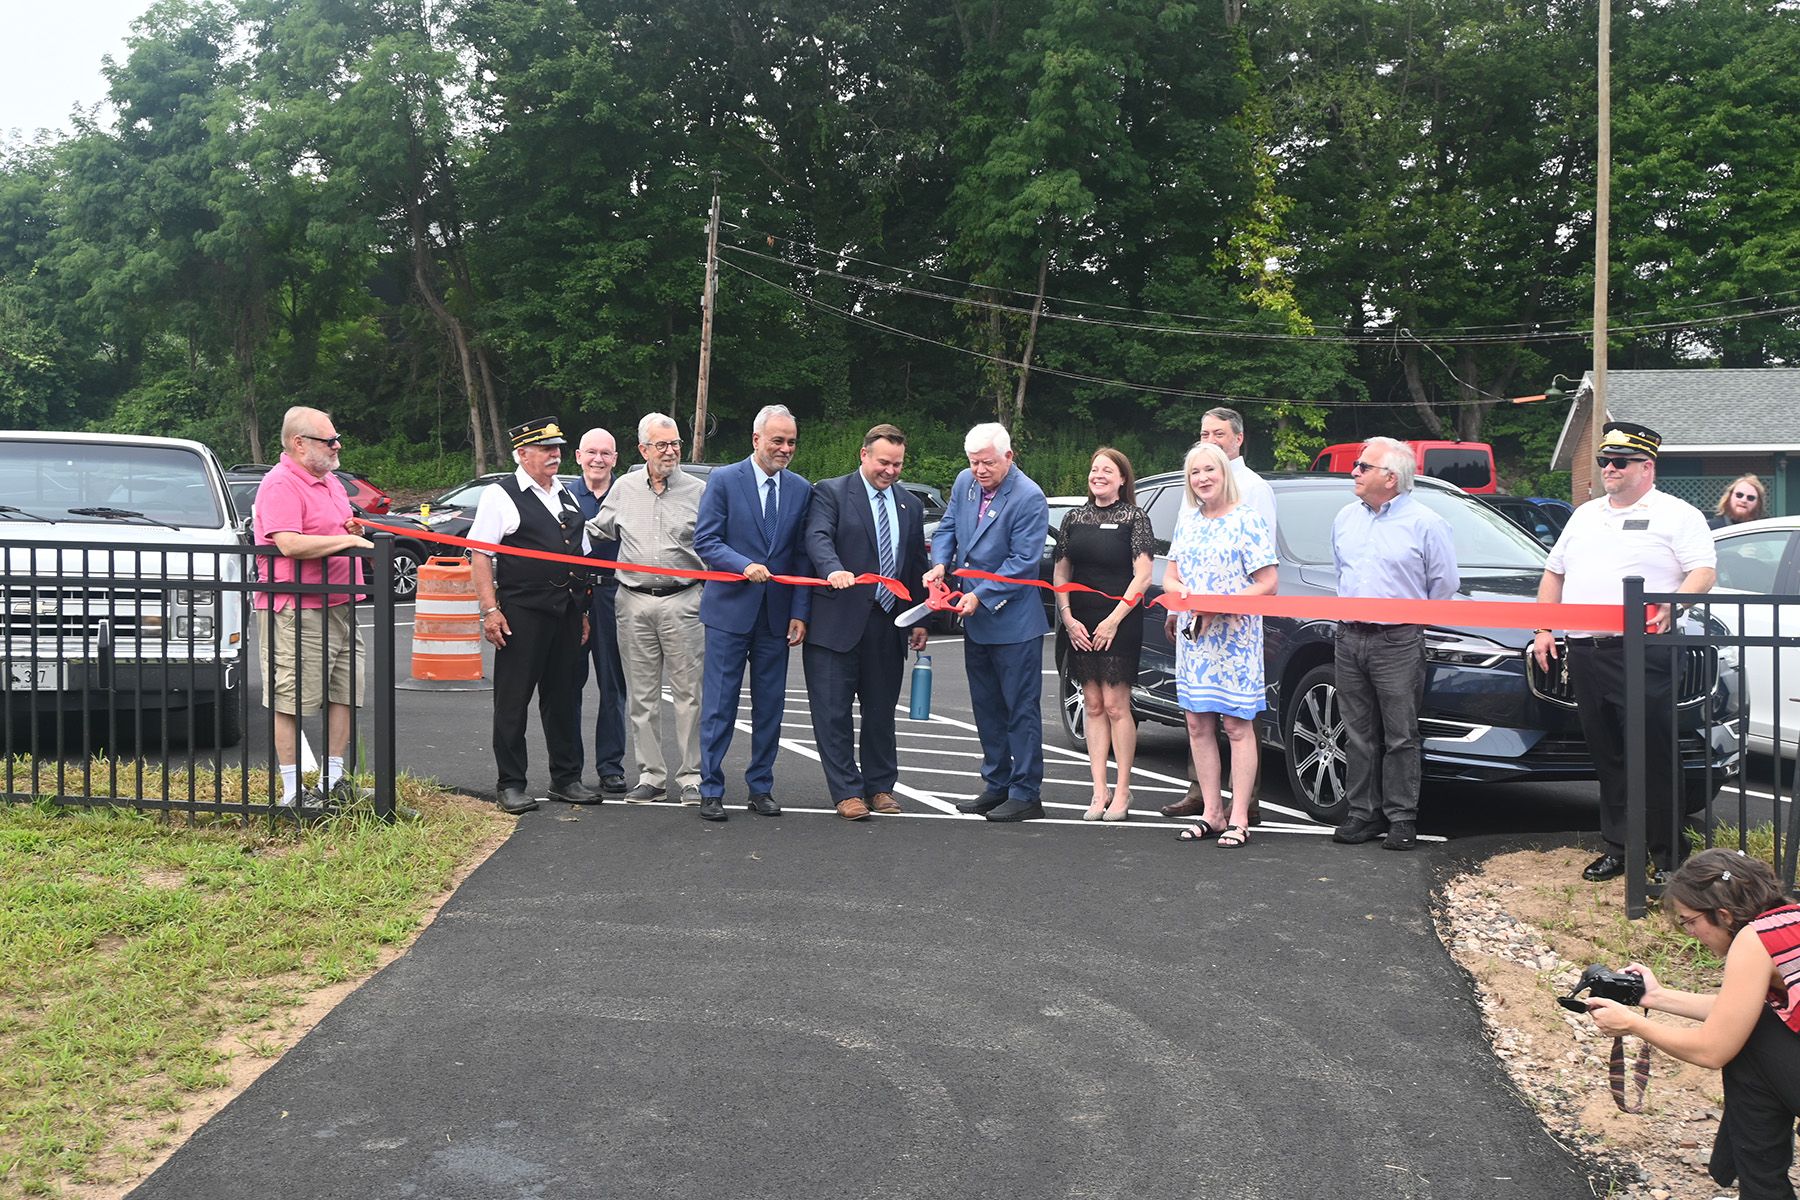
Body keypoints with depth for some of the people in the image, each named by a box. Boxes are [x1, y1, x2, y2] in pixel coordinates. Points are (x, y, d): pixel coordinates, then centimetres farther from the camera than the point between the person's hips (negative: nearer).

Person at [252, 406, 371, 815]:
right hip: (296, 614, -10)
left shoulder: (329, 482, 17)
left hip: (339, 608, 10)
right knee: (290, 702, -3)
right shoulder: (280, 485, -13)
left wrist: (355, 529, 8)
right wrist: (347, 540, -19)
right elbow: (290, 544, -27)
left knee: (345, 693, 12)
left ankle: (334, 780, 21)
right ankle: (292, 792, 2)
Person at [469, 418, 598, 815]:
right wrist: (490, 609, -16)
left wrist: (583, 611, 18)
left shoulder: (567, 497, 17)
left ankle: (566, 778, 21)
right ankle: (511, 785, 7)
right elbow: (480, 555, -8)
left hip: (567, 614, 6)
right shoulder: (501, 496, -3)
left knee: (564, 697, 12)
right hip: (521, 614, -6)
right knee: (513, 700, 0)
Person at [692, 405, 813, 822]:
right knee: (719, 705, 0)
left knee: (770, 707, 8)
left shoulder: (801, 490, 8)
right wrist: (744, 566, -22)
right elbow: (705, 540, -6)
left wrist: (800, 613, 1)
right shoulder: (724, 480, -2)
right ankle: (711, 790, 7)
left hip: (777, 614, 3)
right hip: (730, 610, -3)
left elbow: (803, 556, 8)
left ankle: (761, 788, 18)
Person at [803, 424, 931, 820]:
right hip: (839, 620, -5)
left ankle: (880, 787, 22)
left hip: (888, 624, 5)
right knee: (833, 711, -2)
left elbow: (918, 565, 19)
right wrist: (834, 569, -38)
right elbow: (818, 537, -18)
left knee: (881, 710, 12)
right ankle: (847, 792, 5)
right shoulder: (831, 493, -1)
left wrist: (920, 620, 14)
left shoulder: (910, 505, 15)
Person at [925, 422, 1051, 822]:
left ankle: (1026, 793, 4)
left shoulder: (1029, 498, -17)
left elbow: (1023, 560, -19)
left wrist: (982, 596, -23)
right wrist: (940, 564, -6)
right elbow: (947, 528, 14)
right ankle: (997, 786, 25)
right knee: (986, 707, 15)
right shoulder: (965, 483, 5)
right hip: (974, 617, 8)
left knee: (1020, 708, -1)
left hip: (1013, 621, -8)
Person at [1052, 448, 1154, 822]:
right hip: (1080, 627, 5)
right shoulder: (1074, 519, 11)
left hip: (1119, 625, -5)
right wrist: (1068, 619, -1)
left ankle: (1122, 792, 3)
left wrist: (1114, 620, -12)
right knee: (1093, 706, 6)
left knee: (1115, 705, -5)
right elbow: (1061, 574, 12)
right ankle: (1100, 792, 9)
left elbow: (1143, 576, -7)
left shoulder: (1134, 518, -2)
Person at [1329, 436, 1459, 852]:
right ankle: (1363, 813, 14)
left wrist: (1413, 617, 7)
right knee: (1358, 734, 7)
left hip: (1398, 643, -5)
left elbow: (1445, 582, 1)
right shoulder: (1346, 518, 12)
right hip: (1349, 638, 5)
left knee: (1400, 736, -2)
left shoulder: (1424, 523, -5)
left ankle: (1402, 818, 4)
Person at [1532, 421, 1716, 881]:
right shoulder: (1585, 515, 22)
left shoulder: (1676, 514, 3)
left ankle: (1669, 858, 0)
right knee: (1607, 756, 10)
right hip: (1585, 651, 6)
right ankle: (1617, 848, 17)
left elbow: (1704, 571, -9)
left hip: (1643, 653, -6)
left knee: (1653, 756, -7)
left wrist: (1672, 604, -28)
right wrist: (1542, 629, 16)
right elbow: (1554, 572, 26)